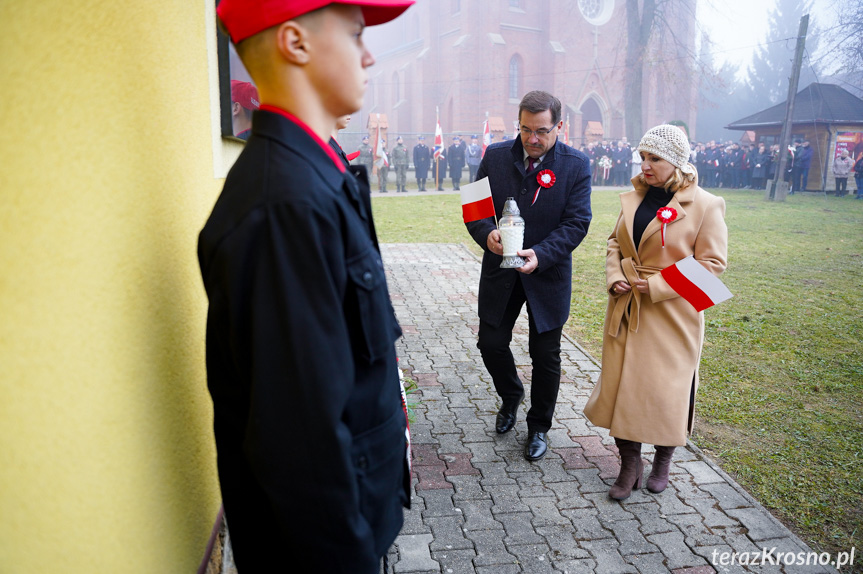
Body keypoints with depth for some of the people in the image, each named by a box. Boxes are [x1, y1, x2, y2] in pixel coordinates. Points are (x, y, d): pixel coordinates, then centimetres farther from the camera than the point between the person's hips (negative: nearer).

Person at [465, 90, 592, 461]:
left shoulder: (576, 165, -7)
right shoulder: (495, 156, -2)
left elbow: (576, 223, -12)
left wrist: (540, 254, -27)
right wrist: (486, 233, -23)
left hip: (548, 275, -2)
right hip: (500, 271, 2)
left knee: (545, 356, 8)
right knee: (491, 343, 8)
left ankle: (538, 426, 30)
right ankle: (510, 396, 41)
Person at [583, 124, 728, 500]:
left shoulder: (705, 205, -10)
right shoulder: (633, 198, 6)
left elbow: (712, 262, -10)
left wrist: (658, 285, -17)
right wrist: (614, 277, -4)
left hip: (672, 313, -4)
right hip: (627, 311, 5)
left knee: (666, 388, 7)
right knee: (622, 384, 6)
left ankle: (662, 462, 33)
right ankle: (629, 465, 23)